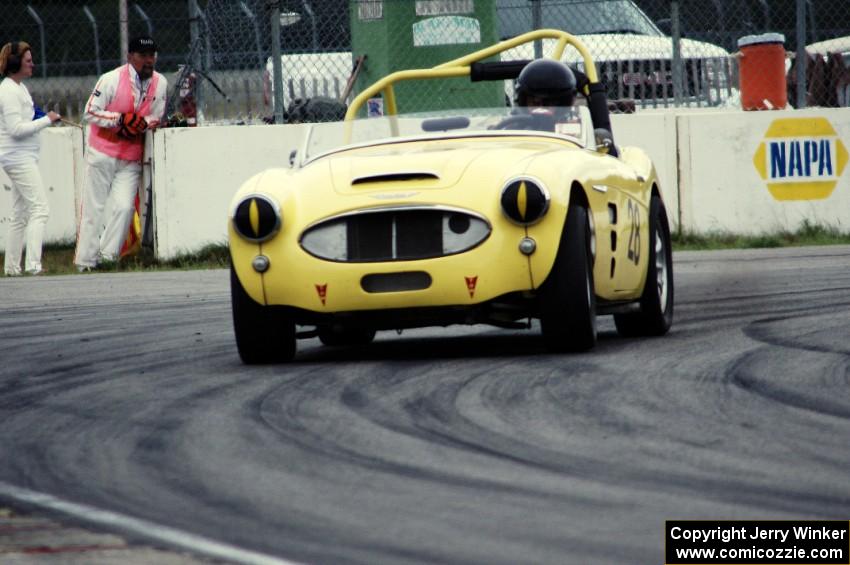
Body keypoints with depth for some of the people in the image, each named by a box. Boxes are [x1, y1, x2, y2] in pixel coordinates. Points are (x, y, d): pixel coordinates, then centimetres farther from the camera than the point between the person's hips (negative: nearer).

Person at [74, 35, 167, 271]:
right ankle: (86, 260, 2)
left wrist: (142, 123, -16)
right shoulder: (112, 79, -11)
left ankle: (108, 256, -3)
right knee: (93, 208, -2)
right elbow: (91, 112, -10)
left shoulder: (160, 83, 1)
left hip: (131, 159, 3)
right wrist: (121, 119, -21)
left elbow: (156, 117, 7)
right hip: (102, 152, -3)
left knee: (124, 207, -11)